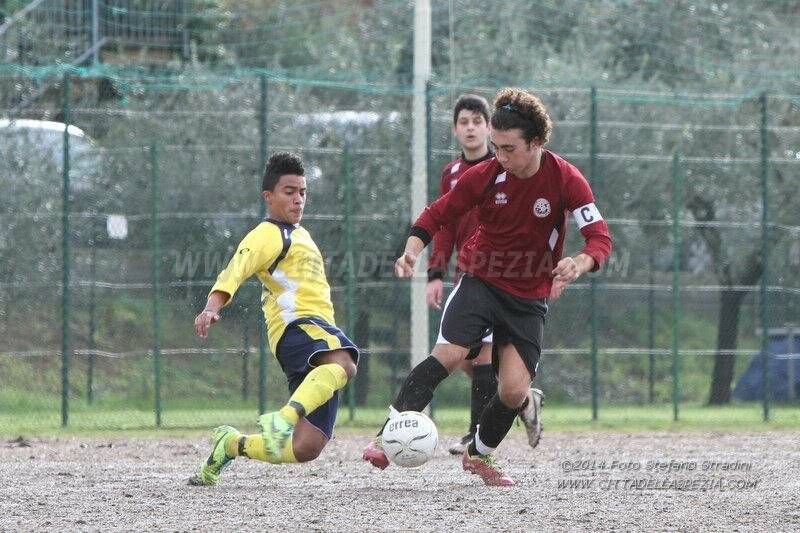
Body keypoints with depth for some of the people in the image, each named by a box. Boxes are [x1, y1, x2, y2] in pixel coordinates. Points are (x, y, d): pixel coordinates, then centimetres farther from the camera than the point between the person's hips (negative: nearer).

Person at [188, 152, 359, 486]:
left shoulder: (298, 235, 28)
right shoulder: (268, 235, -1)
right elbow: (234, 271, -18)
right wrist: (212, 307, -36)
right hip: (297, 325, -8)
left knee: (305, 449, -1)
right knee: (343, 362, -42)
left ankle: (229, 445, 19)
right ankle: (284, 420, -59)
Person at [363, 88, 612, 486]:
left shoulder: (565, 180, -14)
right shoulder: (485, 176, -10)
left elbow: (601, 239, -17)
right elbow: (437, 214, 1)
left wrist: (580, 264, -39)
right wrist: (413, 249, -19)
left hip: (530, 297, 1)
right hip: (481, 279, -1)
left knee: (514, 390, -9)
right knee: (451, 353, -26)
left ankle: (480, 454, 21)